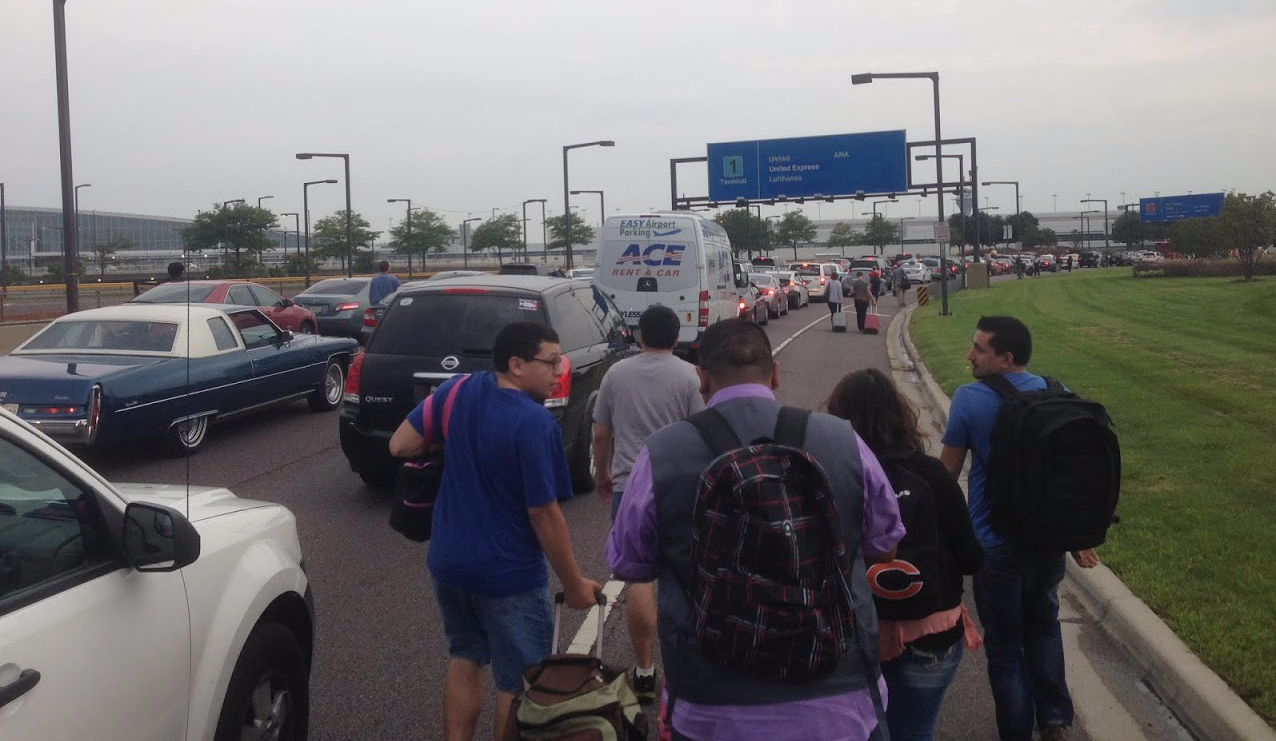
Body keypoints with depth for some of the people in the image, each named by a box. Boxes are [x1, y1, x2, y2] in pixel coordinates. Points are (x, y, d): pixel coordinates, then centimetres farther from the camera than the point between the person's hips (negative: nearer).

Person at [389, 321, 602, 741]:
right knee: (517, 683, 9)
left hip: (449, 563, 7)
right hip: (509, 575, -6)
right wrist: (575, 585, -10)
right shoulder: (535, 424, -23)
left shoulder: (458, 391, -5)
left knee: (465, 658, 24)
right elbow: (544, 514, -20)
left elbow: (400, 446, 0)